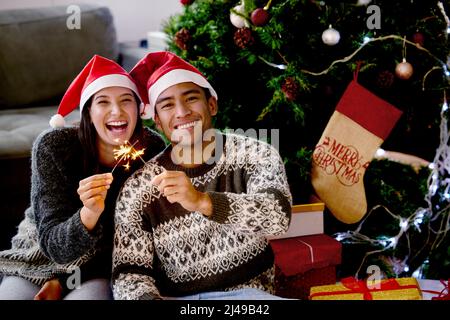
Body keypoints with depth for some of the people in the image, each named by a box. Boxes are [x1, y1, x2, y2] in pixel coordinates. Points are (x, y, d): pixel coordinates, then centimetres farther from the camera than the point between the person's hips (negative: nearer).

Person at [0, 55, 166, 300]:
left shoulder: (153, 150, -16)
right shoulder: (52, 146, -20)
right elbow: (56, 246, -20)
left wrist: (62, 282, -12)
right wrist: (89, 212, -41)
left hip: (106, 266, 0)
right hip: (41, 258, 1)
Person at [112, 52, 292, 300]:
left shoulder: (255, 155, 0)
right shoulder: (137, 188, 1)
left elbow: (278, 217, -18)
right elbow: (129, 273, -3)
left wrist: (202, 202, -32)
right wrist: (147, 297, -25)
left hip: (245, 293, -1)